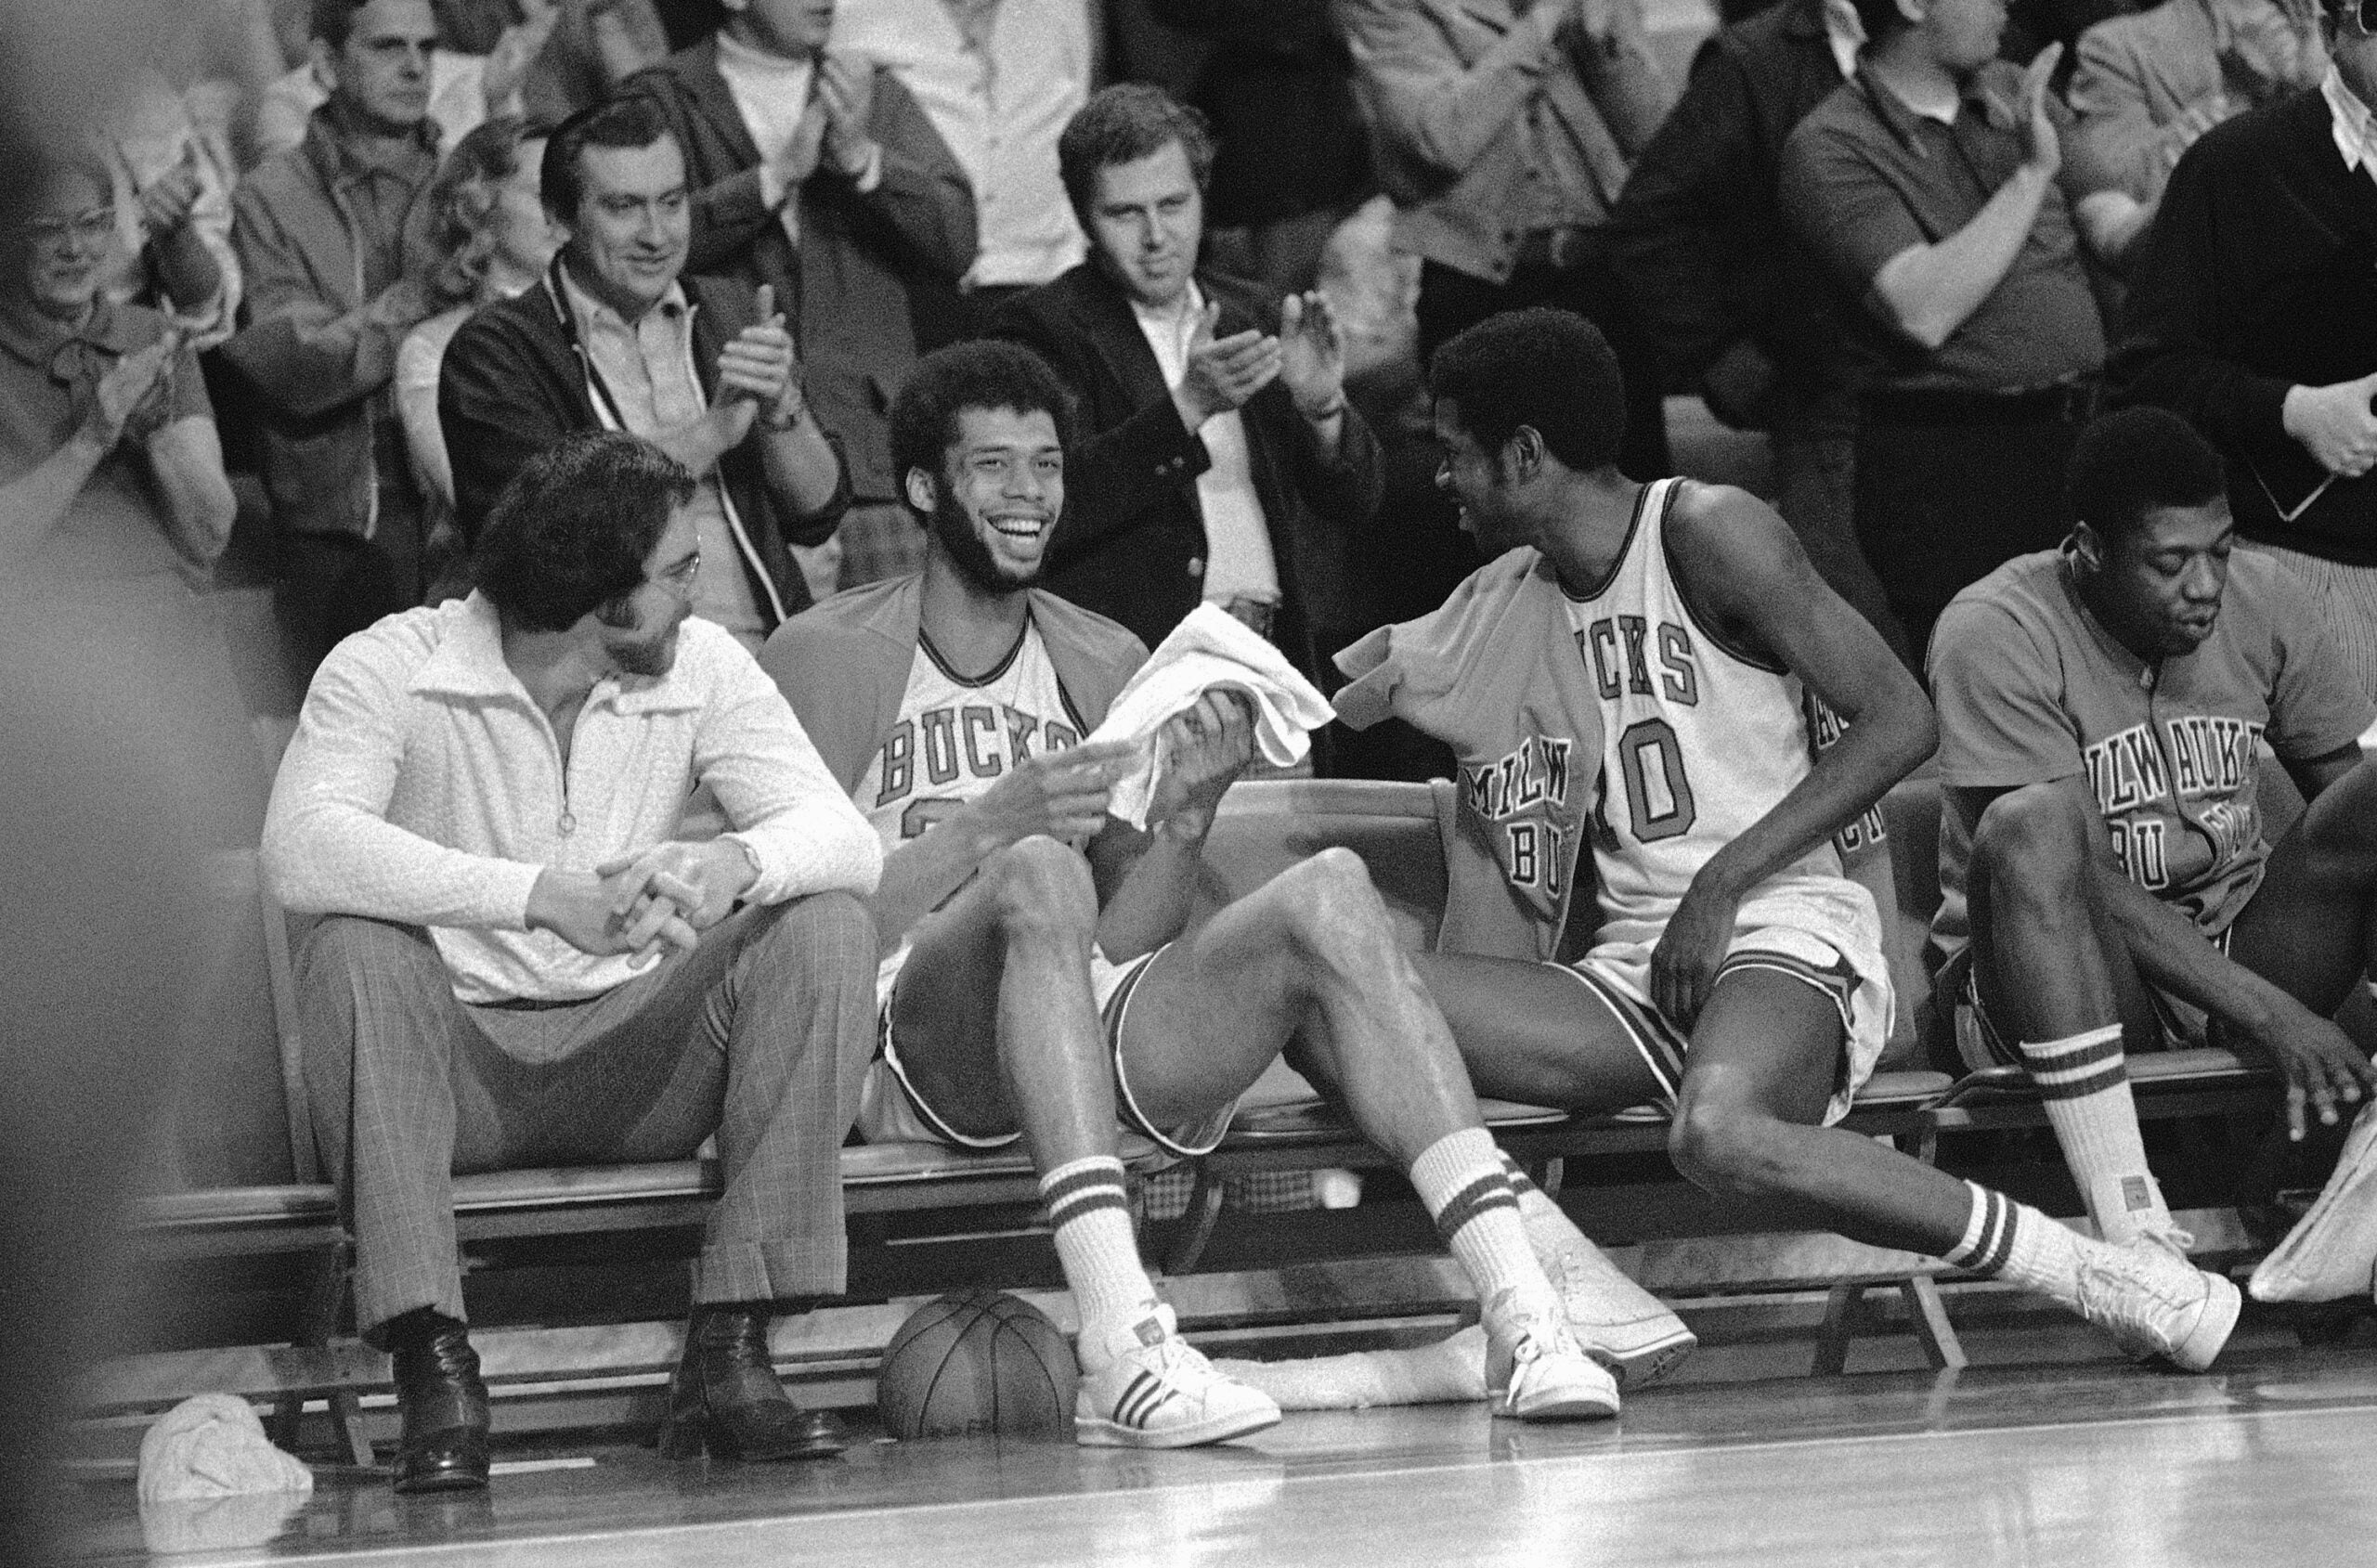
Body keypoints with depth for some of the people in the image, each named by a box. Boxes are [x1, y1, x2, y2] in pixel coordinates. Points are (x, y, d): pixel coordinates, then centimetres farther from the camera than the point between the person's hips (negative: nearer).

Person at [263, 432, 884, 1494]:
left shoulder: (701, 667, 2)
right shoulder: (389, 668, -11)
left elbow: (844, 839, -9)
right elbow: (301, 849, -30)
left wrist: (732, 865, -34)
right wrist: (546, 898, -39)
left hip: (635, 1058, 3)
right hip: (457, 1065, -3)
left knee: (823, 927, -19)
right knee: (355, 953, -33)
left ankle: (729, 1356, -23)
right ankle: (436, 1375, -34)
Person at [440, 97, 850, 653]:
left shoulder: (731, 312, 18)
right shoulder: (497, 351, 3)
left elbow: (817, 517, 14)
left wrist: (781, 408, -6)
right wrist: (712, 430, -11)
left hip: (767, 650, 5)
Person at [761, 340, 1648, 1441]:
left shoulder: (1108, 665, 20)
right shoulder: (829, 657, 6)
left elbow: (1129, 941, 14)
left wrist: (1188, 813, -5)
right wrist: (986, 827, -18)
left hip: (1096, 1032, 5)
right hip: (913, 1048, -5)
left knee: (1330, 893, -19)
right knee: (1040, 874, -36)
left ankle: (1520, 1310, -33)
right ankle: (1122, 1345, -51)